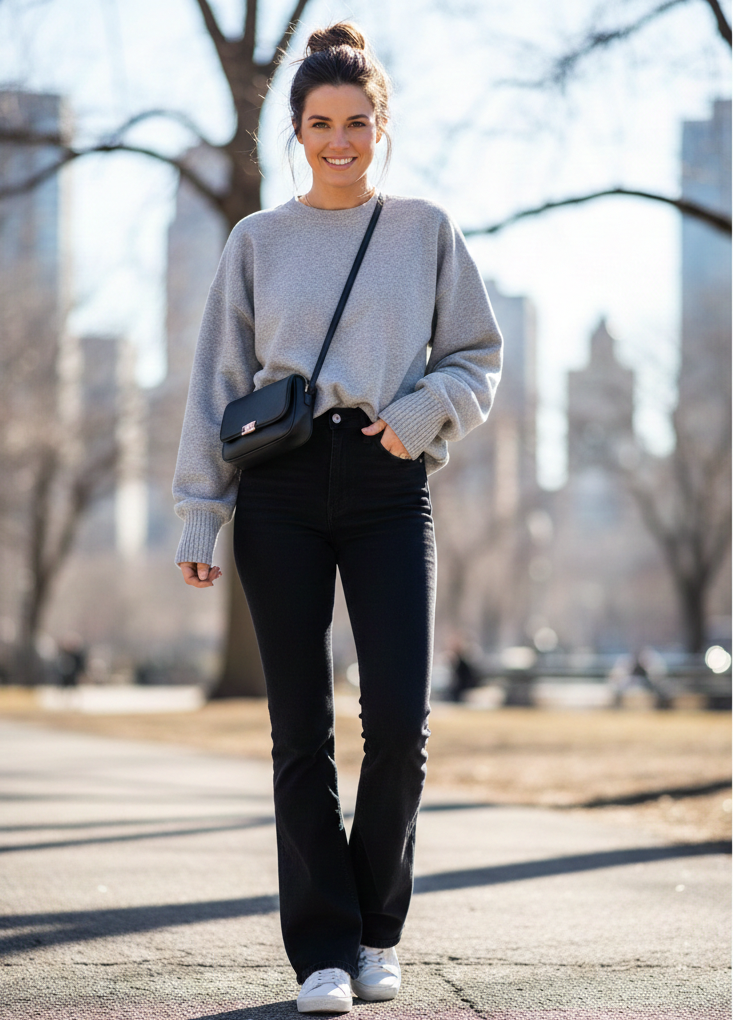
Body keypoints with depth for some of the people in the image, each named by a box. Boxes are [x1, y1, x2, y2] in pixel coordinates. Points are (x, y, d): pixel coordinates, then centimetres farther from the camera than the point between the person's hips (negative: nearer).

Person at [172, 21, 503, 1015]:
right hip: (281, 488, 0)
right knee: (302, 727, -1)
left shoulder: (426, 230, 10)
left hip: (389, 486, 0)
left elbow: (477, 357, 12)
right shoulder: (259, 240, 9)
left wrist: (423, 410, -9)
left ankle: (378, 928, 11)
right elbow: (216, 383, 9)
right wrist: (199, 515, 2)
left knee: (400, 719, -10)